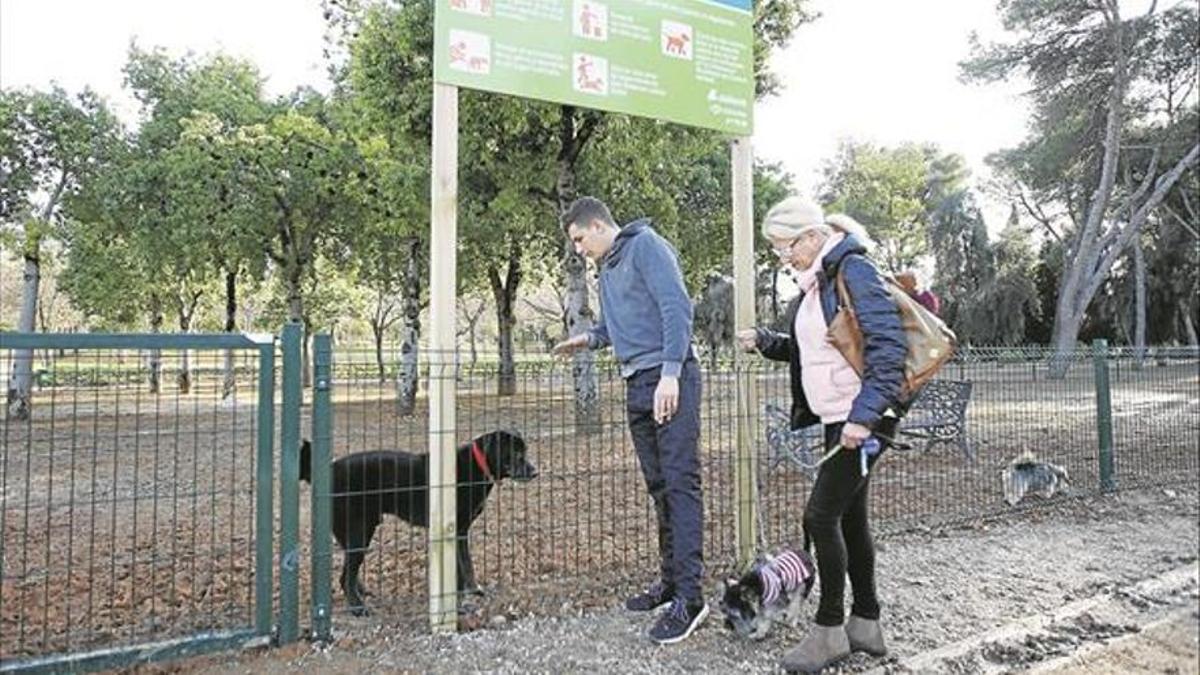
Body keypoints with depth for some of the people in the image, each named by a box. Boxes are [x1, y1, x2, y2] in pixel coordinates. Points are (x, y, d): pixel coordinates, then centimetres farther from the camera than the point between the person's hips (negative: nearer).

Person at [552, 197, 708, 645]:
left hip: (669, 379, -9)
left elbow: (676, 307, -15)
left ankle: (689, 595, -6)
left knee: (680, 482, -9)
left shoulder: (646, 246, -5)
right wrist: (590, 338, 9)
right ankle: (671, 580, 21)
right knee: (658, 486, 12)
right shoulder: (607, 267, 21)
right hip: (637, 384, 9)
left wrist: (670, 373, -23)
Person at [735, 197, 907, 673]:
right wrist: (764, 341, 5)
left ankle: (829, 631, 8)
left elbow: (887, 344, -21)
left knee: (821, 516, -7)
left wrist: (864, 415, -27)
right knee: (850, 518, 14)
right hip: (838, 419, 9)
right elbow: (804, 349, 22)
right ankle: (866, 624, 26)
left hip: (862, 420, -9)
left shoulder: (854, 270, -13)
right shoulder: (816, 282, 14)